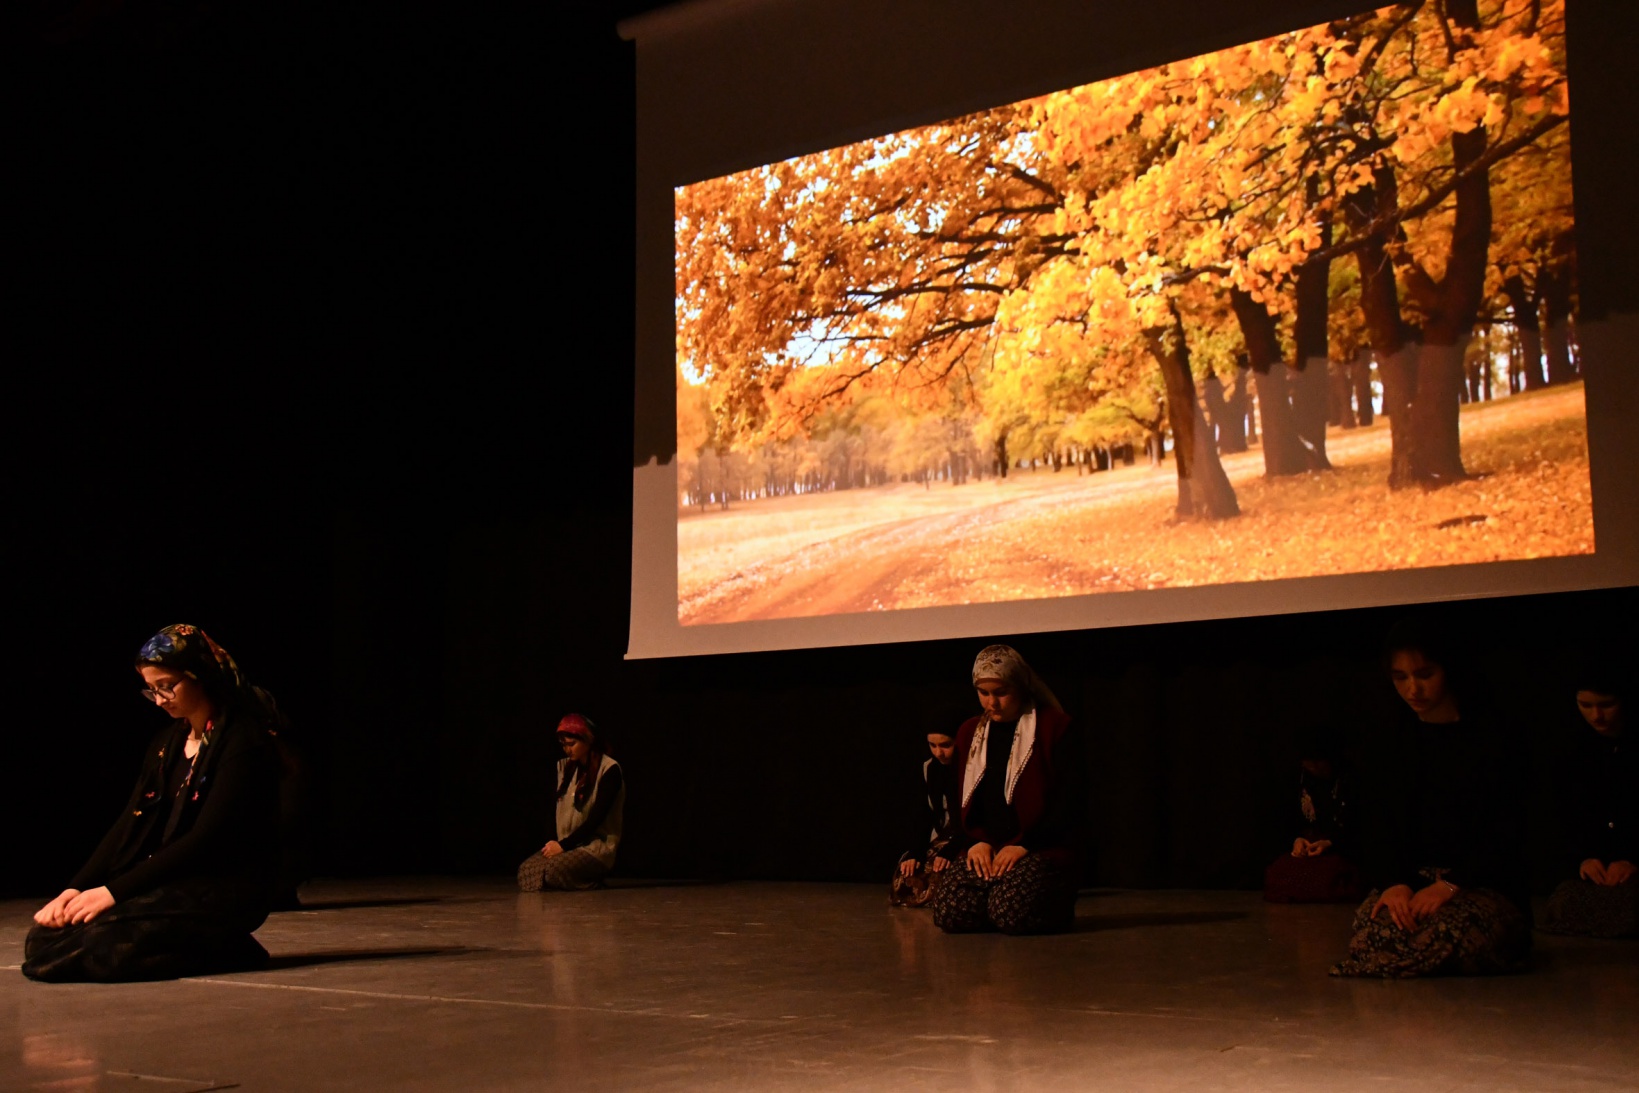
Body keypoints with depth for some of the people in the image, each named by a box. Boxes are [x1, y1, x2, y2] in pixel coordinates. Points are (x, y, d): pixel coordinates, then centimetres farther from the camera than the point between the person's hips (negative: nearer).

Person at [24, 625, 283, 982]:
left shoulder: (243, 742, -11)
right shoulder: (166, 743, 15)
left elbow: (205, 839, -18)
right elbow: (129, 825, 9)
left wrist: (113, 892, -20)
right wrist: (75, 888, -6)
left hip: (226, 889, -8)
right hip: (168, 879, 8)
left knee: (105, 944, -30)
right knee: (45, 936, -11)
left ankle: (220, 951, -8)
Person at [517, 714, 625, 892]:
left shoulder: (609, 770, -8)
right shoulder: (567, 767, 14)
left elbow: (596, 818, -14)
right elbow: (560, 811, 11)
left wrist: (563, 845, -17)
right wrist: (554, 841, -5)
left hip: (597, 846, -7)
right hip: (566, 844, 7)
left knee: (554, 870, -32)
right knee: (527, 869, -19)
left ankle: (593, 881, -2)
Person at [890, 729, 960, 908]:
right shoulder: (929, 767, 4)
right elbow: (925, 815, 5)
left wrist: (951, 851, -24)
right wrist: (916, 852, -9)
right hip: (942, 838, 5)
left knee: (937, 879, -30)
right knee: (904, 880, -17)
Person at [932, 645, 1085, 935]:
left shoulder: (1055, 728, -1)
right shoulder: (969, 733, 16)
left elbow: (1069, 803, -7)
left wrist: (1024, 845, -15)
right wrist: (976, 841, -2)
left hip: (1045, 851, -4)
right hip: (986, 851, 4)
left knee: (1011, 913, -32)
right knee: (948, 913, -24)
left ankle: (1058, 904, 3)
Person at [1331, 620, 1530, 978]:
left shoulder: (1490, 735, 2)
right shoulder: (1392, 742, 16)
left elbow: (1507, 832, -4)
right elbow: (1381, 828, 9)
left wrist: (1451, 884, -18)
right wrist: (1393, 883, -13)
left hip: (1485, 884, -3)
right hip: (1412, 878, 3)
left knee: (1448, 927, -39)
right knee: (1374, 922, -33)